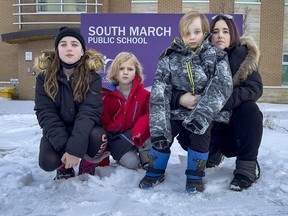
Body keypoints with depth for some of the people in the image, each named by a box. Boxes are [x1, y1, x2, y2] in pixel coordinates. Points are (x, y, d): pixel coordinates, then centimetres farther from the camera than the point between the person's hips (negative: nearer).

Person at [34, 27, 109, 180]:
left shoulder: (92, 77, -13)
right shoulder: (44, 78, -9)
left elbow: (89, 111, -23)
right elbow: (45, 113, -15)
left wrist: (75, 148, -35)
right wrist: (64, 147, -28)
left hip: (84, 129, -1)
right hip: (57, 132, 1)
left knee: (97, 136, -34)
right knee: (48, 161, -27)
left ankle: (87, 167, 0)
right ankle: (64, 168, 11)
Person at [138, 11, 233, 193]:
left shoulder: (216, 56, -3)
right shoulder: (170, 58, -3)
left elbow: (222, 86, -18)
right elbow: (159, 93, -13)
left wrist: (201, 114, -33)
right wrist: (159, 127, -26)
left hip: (205, 113, -1)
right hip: (177, 111, 1)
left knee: (200, 132, -27)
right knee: (162, 133, -17)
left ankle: (195, 175, -2)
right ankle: (156, 172, 11)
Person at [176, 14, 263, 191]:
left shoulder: (245, 55, -10)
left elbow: (255, 88, -23)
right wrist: (181, 98, -38)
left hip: (237, 121, -2)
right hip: (211, 121, 3)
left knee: (250, 109, -32)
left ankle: (248, 167, -18)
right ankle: (213, 154, 14)